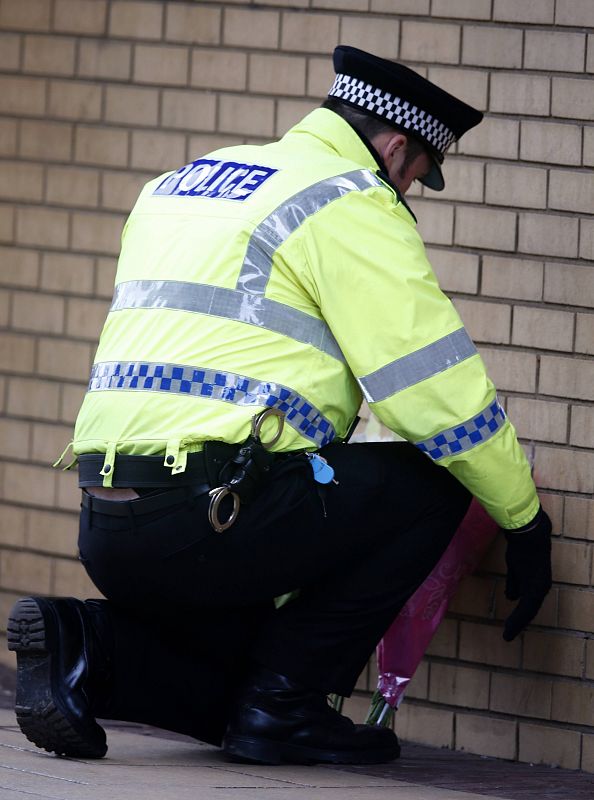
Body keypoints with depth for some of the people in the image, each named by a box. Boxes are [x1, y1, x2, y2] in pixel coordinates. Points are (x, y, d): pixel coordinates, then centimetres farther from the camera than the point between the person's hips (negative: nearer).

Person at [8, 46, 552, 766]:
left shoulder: (178, 185, 24)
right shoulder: (353, 206, -2)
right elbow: (434, 386, -5)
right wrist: (525, 518, 7)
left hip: (106, 534, 9)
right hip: (208, 512, -9)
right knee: (430, 483, 5)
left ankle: (86, 650, 2)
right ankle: (281, 707, 1)